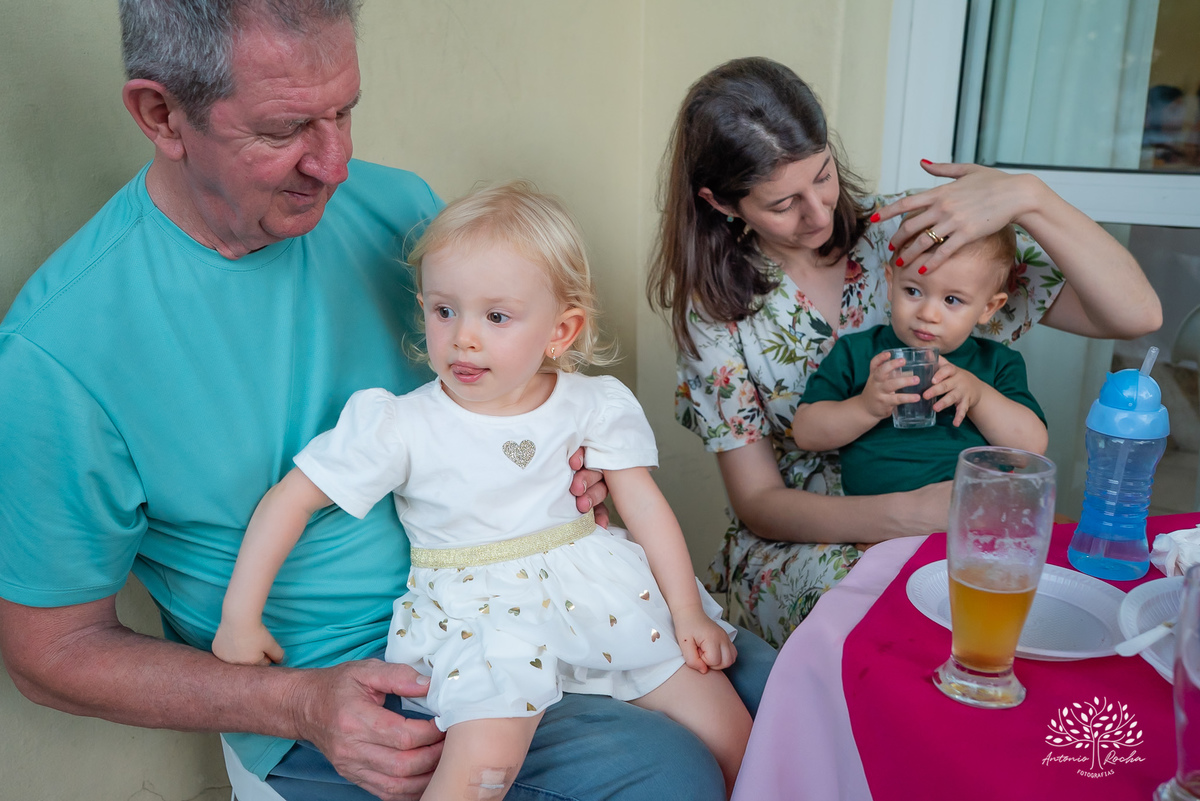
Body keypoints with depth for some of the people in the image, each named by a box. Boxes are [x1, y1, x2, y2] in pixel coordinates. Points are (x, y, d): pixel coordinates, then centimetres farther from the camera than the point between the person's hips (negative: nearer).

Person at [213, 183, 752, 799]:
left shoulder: (591, 406, -1)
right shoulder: (400, 425, -9)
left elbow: (645, 505, 3)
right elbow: (292, 497, -4)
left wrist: (688, 612, 2)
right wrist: (240, 616, -3)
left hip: (597, 587, 3)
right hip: (476, 615, -3)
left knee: (733, 732, 0)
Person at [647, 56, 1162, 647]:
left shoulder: (909, 227, -7)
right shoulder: (718, 306, -7)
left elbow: (1135, 315, -11)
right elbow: (758, 503, -9)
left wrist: (1029, 199, -26)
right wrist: (906, 514, -25)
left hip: (947, 524, 2)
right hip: (802, 544, -2)